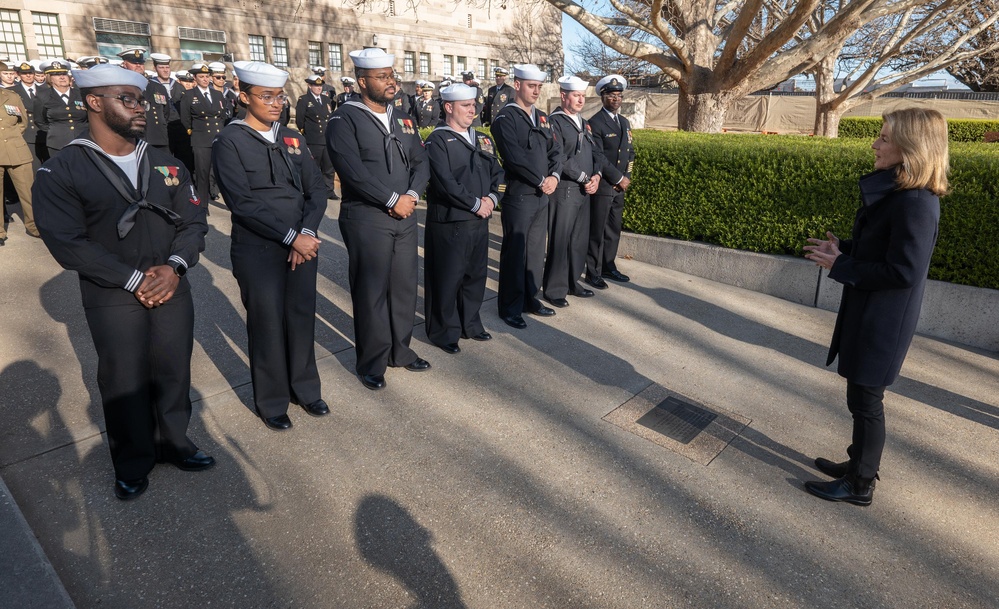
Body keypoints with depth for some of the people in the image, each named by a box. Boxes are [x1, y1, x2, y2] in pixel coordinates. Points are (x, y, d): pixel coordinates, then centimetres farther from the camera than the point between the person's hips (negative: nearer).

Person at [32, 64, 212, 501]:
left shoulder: (166, 165, 6)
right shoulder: (60, 173, -7)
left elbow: (193, 220, 2)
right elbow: (67, 243, -13)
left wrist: (175, 267, -15)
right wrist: (134, 281, -17)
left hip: (173, 288, 3)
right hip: (113, 300, -3)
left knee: (175, 373, 12)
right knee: (125, 383, 8)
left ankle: (173, 442, 35)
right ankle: (133, 463, 30)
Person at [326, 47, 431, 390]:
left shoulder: (403, 120, 14)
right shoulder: (344, 119, -7)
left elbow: (421, 163, 9)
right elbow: (353, 171, -19)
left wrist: (412, 195, -9)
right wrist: (393, 200, -16)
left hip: (405, 217, 6)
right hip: (366, 219, -6)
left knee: (404, 286, 12)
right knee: (371, 292, 2)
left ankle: (400, 350, 28)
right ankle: (372, 362, 17)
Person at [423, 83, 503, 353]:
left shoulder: (483, 139, 16)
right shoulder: (438, 140, -8)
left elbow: (496, 173, 14)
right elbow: (445, 182, -18)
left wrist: (491, 198, -5)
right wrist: (475, 204, -14)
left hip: (480, 220, 7)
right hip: (449, 222, -7)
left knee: (476, 275, 14)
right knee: (447, 279, 2)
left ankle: (470, 324, 30)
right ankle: (443, 331, 16)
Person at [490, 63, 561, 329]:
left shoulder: (542, 117, 16)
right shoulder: (505, 118, -8)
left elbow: (555, 150, 12)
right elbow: (515, 157, -19)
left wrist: (554, 176, -6)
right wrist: (541, 181, -14)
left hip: (543, 196, 7)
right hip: (519, 195, -7)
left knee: (536, 250, 12)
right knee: (514, 253, 1)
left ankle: (530, 298, 26)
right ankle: (510, 308, 11)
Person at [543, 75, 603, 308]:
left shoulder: (583, 123, 17)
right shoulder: (554, 121, -8)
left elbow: (596, 152, 15)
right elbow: (559, 158, -18)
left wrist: (596, 175, -4)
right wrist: (584, 178, -13)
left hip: (585, 190, 8)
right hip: (564, 190, -8)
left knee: (580, 239, 12)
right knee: (559, 240, -2)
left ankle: (573, 282, 25)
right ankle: (554, 290, 7)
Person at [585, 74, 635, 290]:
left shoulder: (625, 122, 15)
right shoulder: (595, 123, -10)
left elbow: (630, 152, 17)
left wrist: (627, 177, 2)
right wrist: (619, 178, -13)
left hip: (619, 187, 7)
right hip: (602, 186, -7)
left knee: (614, 230, 13)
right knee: (597, 231, -1)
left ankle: (608, 266, 25)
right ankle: (593, 272, 8)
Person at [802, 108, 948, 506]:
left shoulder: (915, 204, -23)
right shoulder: (896, 193, 7)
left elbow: (903, 271, -25)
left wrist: (840, 267, -18)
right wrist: (843, 248, 4)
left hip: (883, 322, -10)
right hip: (868, 314, 10)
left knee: (865, 400, 4)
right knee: (863, 397, 21)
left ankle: (860, 485, 21)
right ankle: (860, 464, 38)